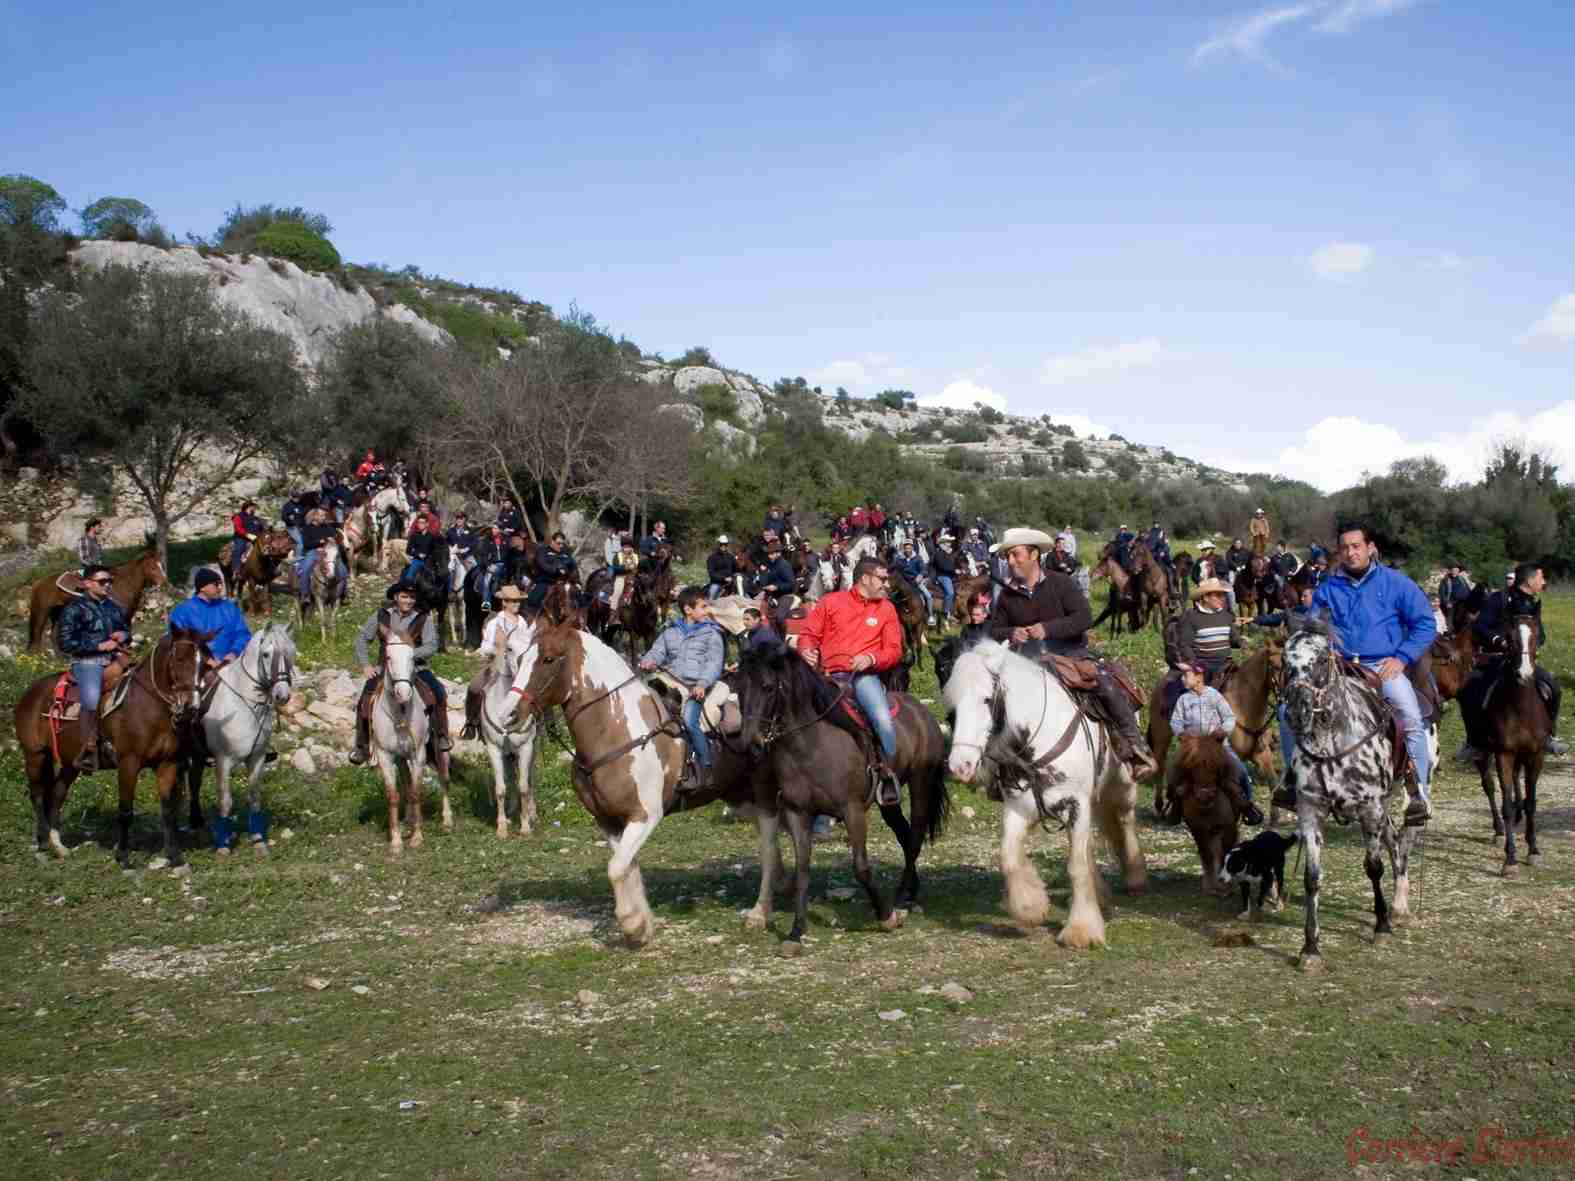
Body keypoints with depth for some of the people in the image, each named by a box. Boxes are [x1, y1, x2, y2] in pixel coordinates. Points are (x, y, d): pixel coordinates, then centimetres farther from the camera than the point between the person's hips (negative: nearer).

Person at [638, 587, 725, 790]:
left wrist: (703, 684, -18)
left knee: (688, 720, -25)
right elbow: (657, 652, 14)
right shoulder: (670, 632, 19)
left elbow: (714, 663, -2)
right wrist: (648, 662, -9)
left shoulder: (711, 633, 7)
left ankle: (705, 767, -10)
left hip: (696, 687, -4)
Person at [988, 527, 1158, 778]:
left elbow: (1085, 618, -14)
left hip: (1071, 652, -4)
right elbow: (994, 630, 9)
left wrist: (1047, 629, -24)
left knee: (1108, 685, -25)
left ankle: (1135, 746, -16)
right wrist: (1010, 634, -15)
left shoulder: (1060, 583, -6)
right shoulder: (1007, 596, 5)